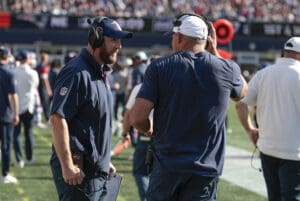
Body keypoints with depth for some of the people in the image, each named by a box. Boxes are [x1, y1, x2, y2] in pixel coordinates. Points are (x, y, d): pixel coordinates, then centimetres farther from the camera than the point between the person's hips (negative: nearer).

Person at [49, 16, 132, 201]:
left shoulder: (101, 74, 17)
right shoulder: (77, 72, -15)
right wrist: (67, 166, -25)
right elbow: (57, 118, -22)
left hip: (98, 171, 10)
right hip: (78, 170, -10)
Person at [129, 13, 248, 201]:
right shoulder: (226, 69, -3)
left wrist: (149, 128, 11)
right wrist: (215, 52, 20)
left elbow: (137, 117, -12)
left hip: (167, 166, -1)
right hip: (206, 169, 1)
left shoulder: (160, 67, -7)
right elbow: (242, 92, 22)